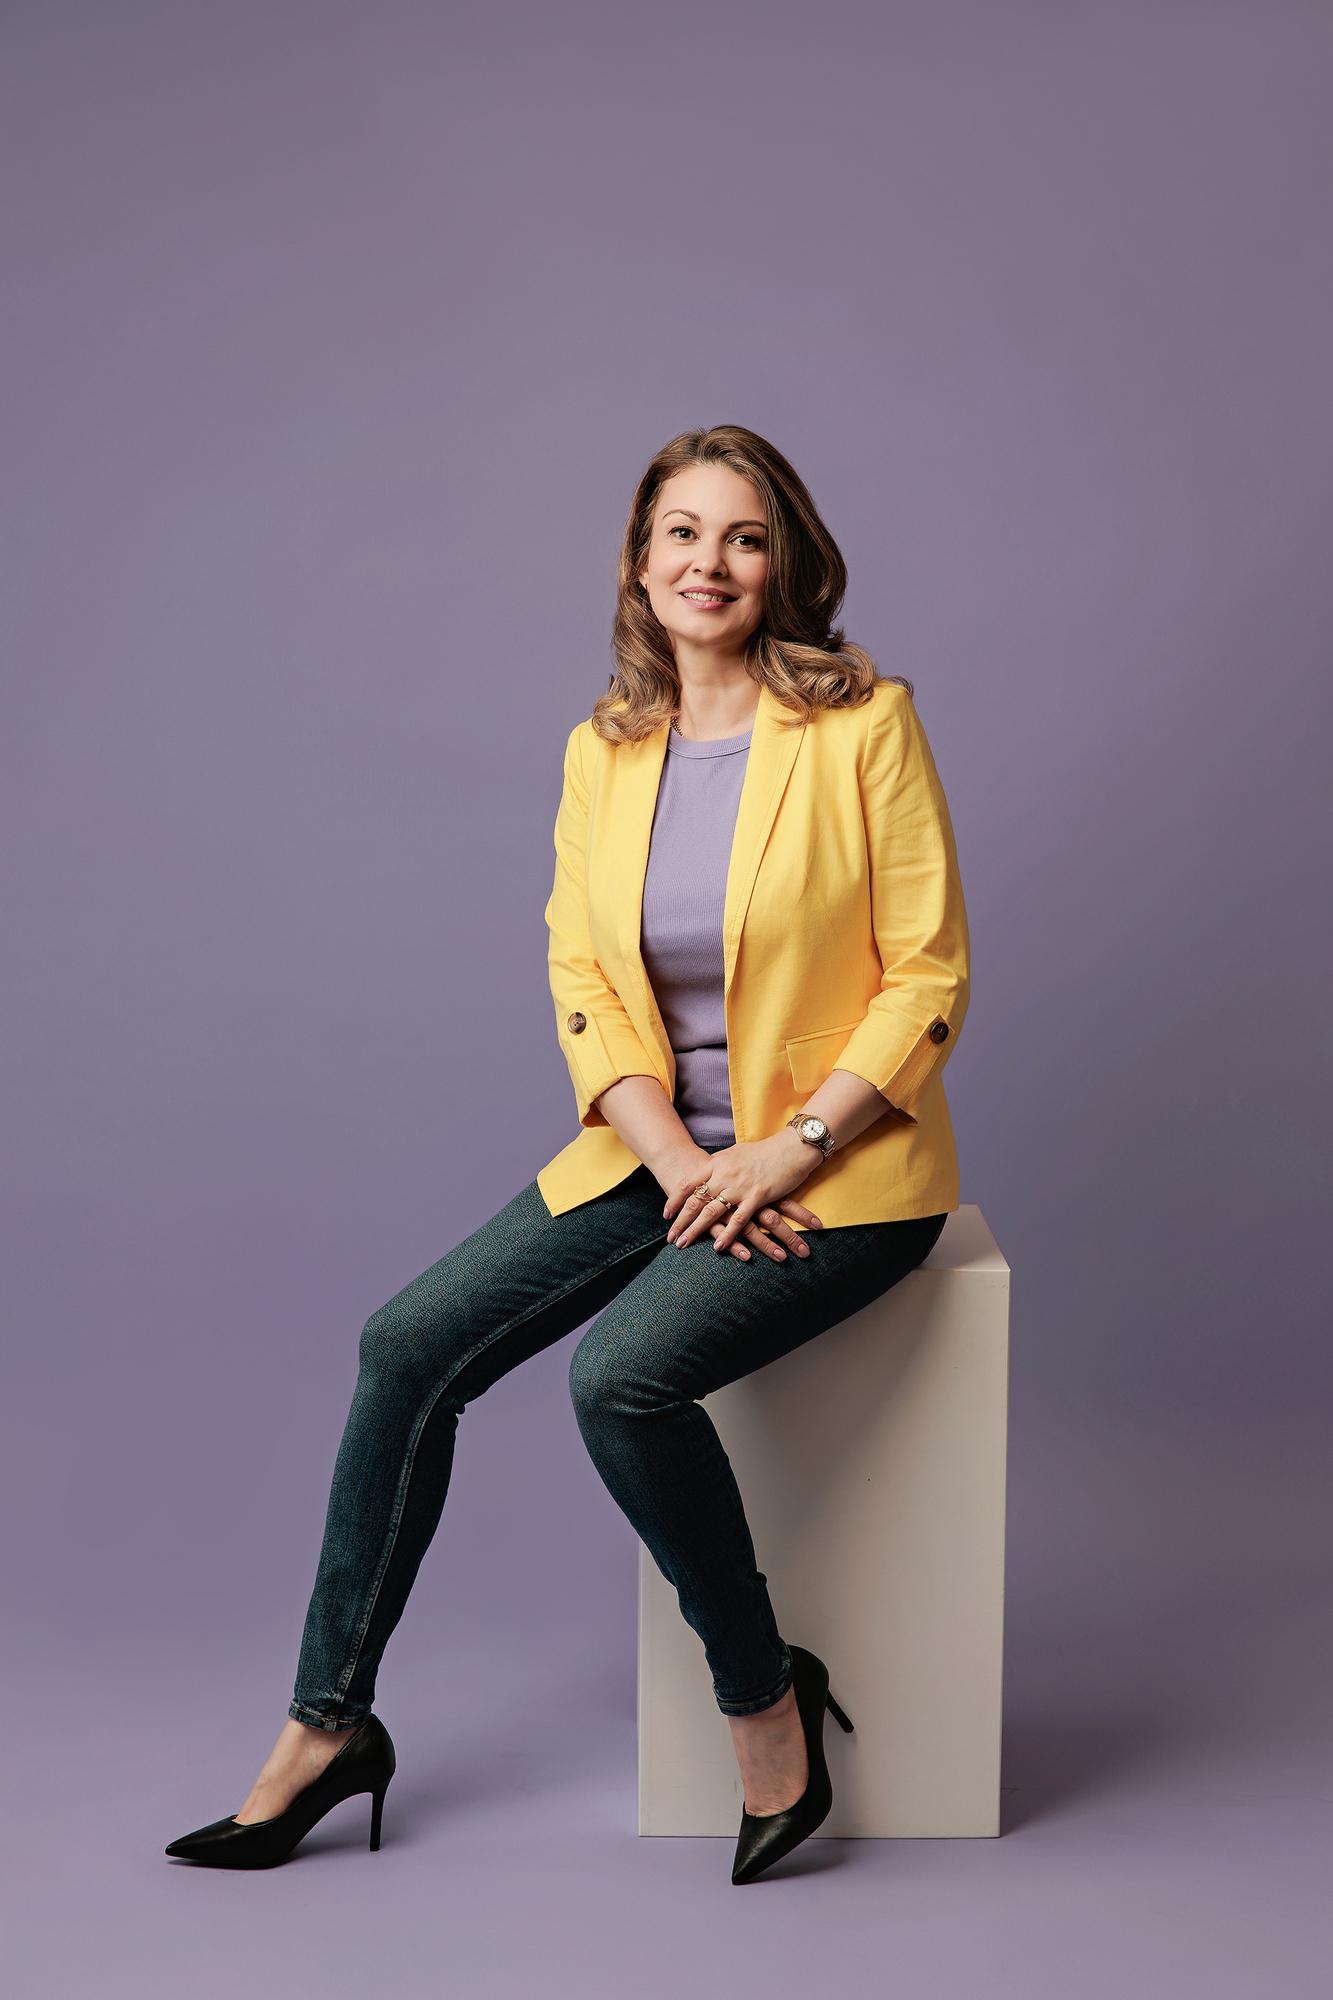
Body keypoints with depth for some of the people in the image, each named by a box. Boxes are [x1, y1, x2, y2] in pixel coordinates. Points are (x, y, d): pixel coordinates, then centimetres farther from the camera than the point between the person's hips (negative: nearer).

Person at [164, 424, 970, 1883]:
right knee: (408, 1341, -8)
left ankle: (765, 1698, -4)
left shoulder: (863, 723, -8)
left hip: (838, 1168, -5)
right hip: (661, 1155, 5)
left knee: (619, 1372, -28)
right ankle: (330, 1723, 7)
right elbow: (583, 992, 3)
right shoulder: (603, 750, 6)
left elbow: (928, 978, -9)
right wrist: (681, 1165, -12)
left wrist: (790, 1148, -18)